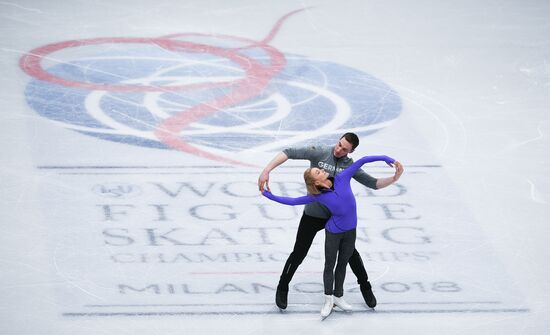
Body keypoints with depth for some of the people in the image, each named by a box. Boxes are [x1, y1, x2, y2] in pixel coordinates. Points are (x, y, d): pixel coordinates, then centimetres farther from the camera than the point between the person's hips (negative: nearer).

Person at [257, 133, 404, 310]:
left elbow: (374, 183, -4)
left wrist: (395, 178, -23)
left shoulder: (350, 166, -7)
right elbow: (288, 153, -25)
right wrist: (266, 171, -37)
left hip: (336, 216, 2)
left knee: (350, 252, 10)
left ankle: (365, 286, 32)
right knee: (298, 254, 3)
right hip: (312, 215, -2)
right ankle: (282, 289, 24)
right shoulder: (319, 152, -18)